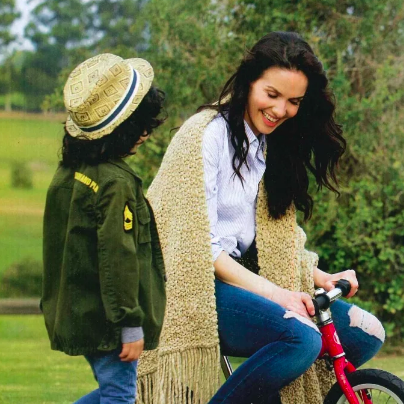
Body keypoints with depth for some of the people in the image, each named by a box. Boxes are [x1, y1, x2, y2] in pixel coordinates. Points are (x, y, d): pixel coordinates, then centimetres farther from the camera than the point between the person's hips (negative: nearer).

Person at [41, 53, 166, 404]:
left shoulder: (69, 171, 6)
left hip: (77, 316, 9)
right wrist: (131, 325, -18)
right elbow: (118, 258, -22)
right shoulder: (117, 183, -21)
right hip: (106, 321, -9)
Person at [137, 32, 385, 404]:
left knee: (365, 333, -8)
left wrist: (319, 278, 1)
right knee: (301, 338, -32)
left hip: (243, 280, 8)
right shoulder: (207, 134, -9)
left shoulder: (273, 146, 17)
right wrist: (271, 292, -21)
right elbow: (197, 245, -15)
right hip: (197, 287, -8)